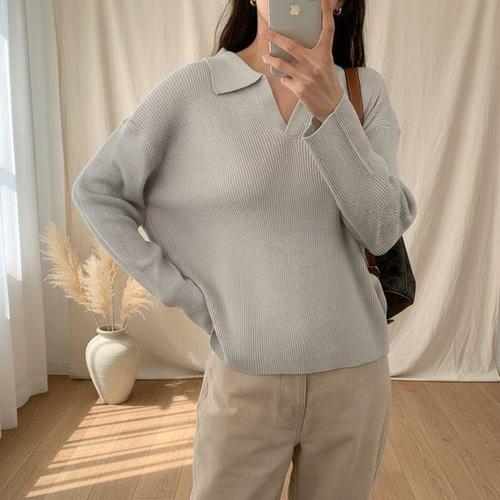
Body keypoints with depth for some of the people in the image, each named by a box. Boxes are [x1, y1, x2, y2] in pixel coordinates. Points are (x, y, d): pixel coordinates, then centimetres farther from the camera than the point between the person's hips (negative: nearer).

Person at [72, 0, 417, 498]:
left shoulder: (365, 90, 0)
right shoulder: (193, 88, -6)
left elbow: (383, 231, -10)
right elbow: (94, 190, 0)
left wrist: (330, 106, -23)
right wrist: (179, 290, -6)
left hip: (354, 372, 3)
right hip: (245, 376, -2)